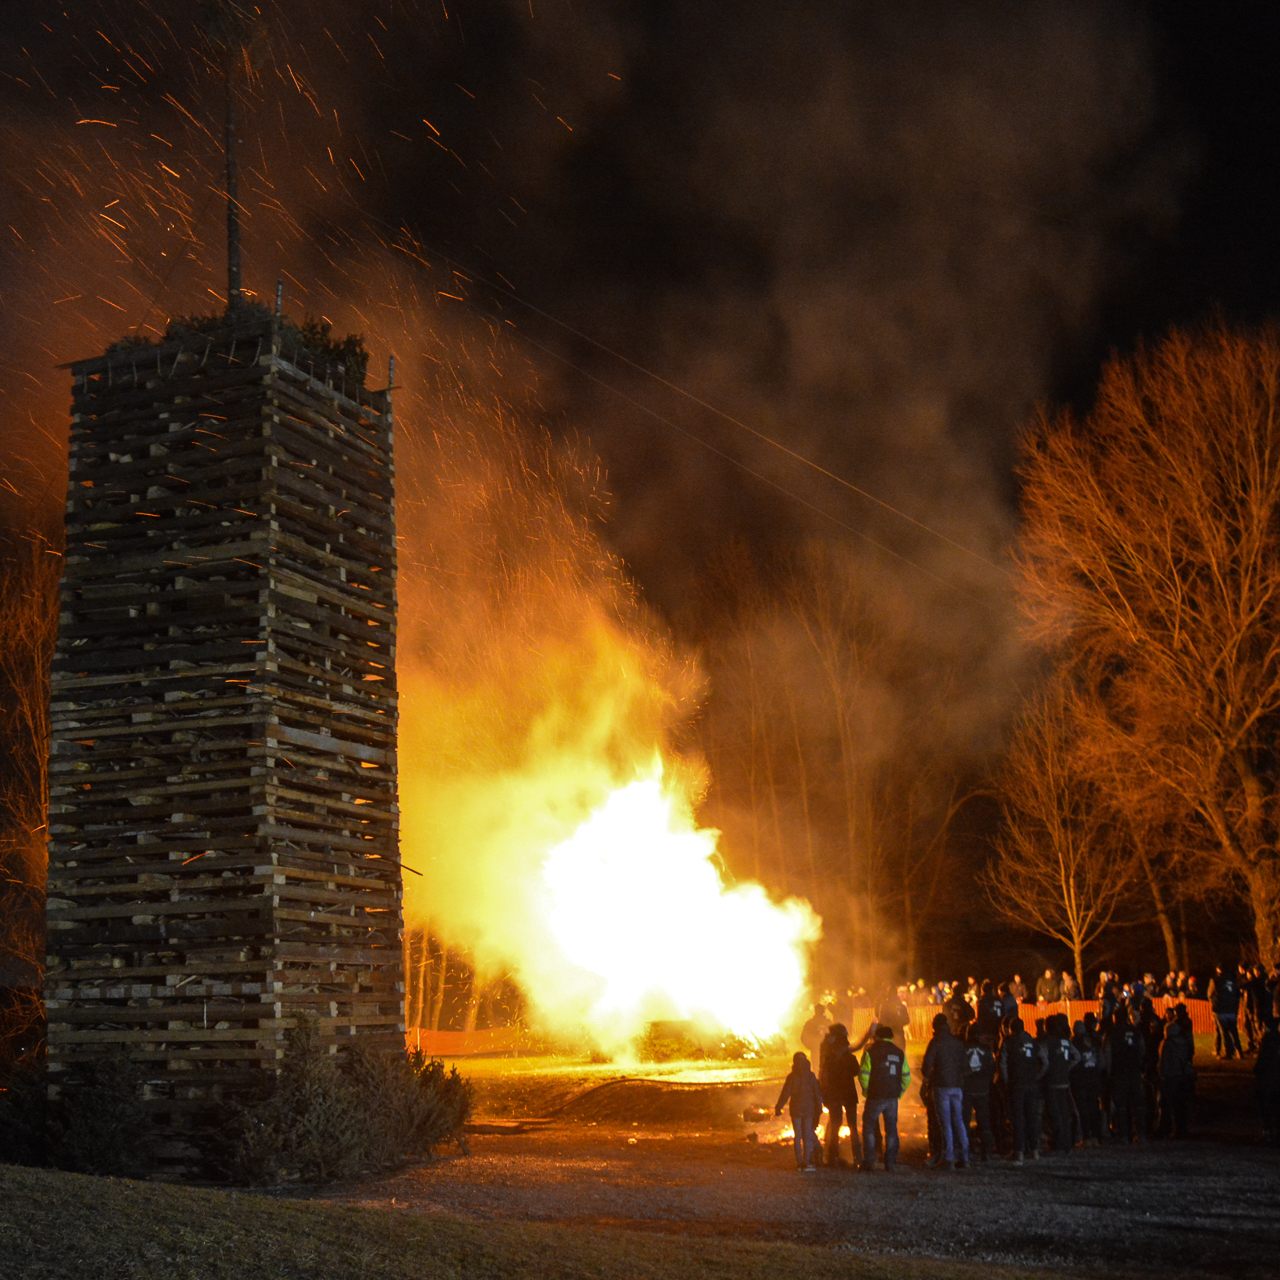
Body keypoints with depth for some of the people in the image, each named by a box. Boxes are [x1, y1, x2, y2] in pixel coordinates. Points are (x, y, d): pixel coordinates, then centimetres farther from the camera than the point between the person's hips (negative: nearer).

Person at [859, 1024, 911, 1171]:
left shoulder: (871, 1051, -6)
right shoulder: (899, 1053, 7)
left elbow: (864, 1075, -11)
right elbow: (906, 1076, 5)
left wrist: (867, 1091, 2)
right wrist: (899, 1092, 11)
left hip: (875, 1097, -3)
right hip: (892, 1098, 4)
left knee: (869, 1128, 6)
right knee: (891, 1130, 12)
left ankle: (869, 1163, 0)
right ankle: (890, 1163, 11)